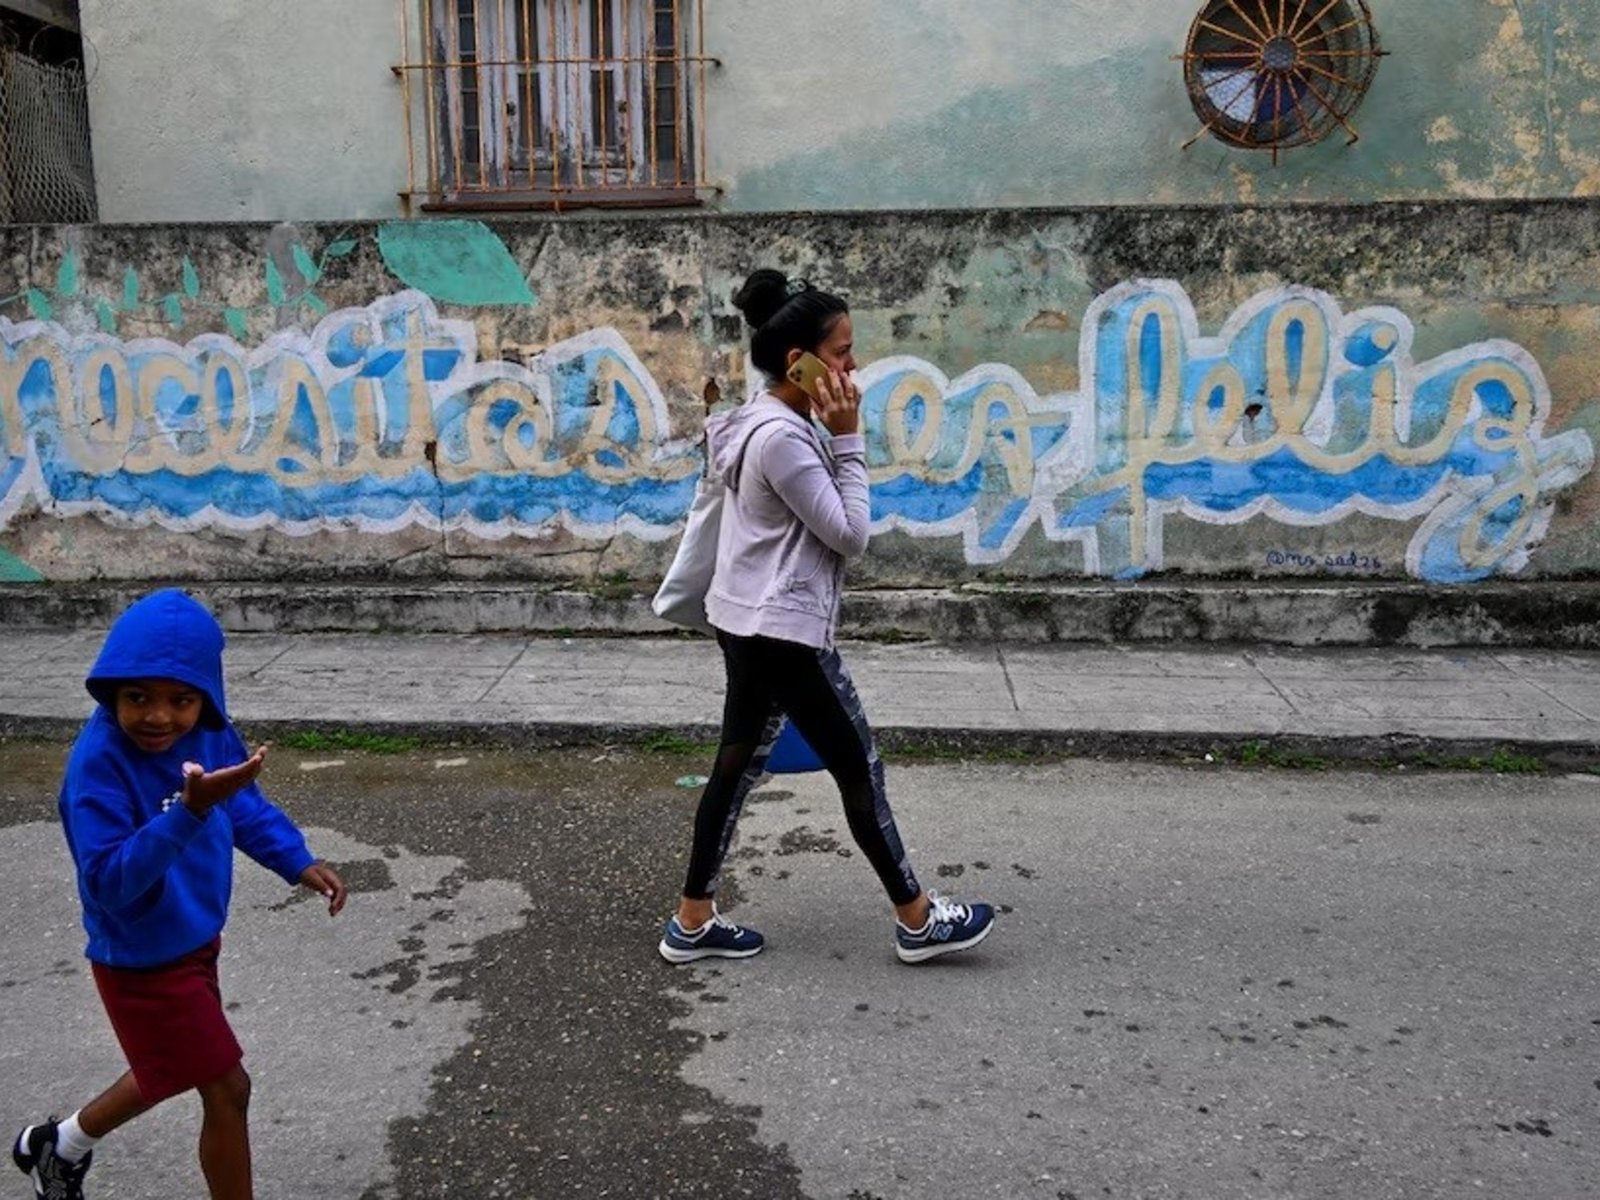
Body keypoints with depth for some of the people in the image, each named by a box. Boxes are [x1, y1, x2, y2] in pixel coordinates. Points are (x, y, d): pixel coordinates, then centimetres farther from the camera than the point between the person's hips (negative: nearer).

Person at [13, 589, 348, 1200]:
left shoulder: (208, 735, -10)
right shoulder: (98, 763, -30)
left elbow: (246, 807, 7)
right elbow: (108, 881, -34)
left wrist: (297, 862, -5)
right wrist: (189, 813, -45)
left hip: (193, 941, 8)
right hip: (143, 960, -7)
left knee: (172, 1072, 28)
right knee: (227, 1091, 3)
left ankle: (58, 1146, 55)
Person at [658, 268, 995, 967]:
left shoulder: (765, 423, 10)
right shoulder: (784, 437, -21)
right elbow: (850, 534, -17)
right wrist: (847, 438, -15)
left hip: (749, 624, 10)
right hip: (782, 633, -10)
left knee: (739, 765, 14)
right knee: (858, 767, 2)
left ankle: (693, 922, 23)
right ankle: (918, 921, 18)